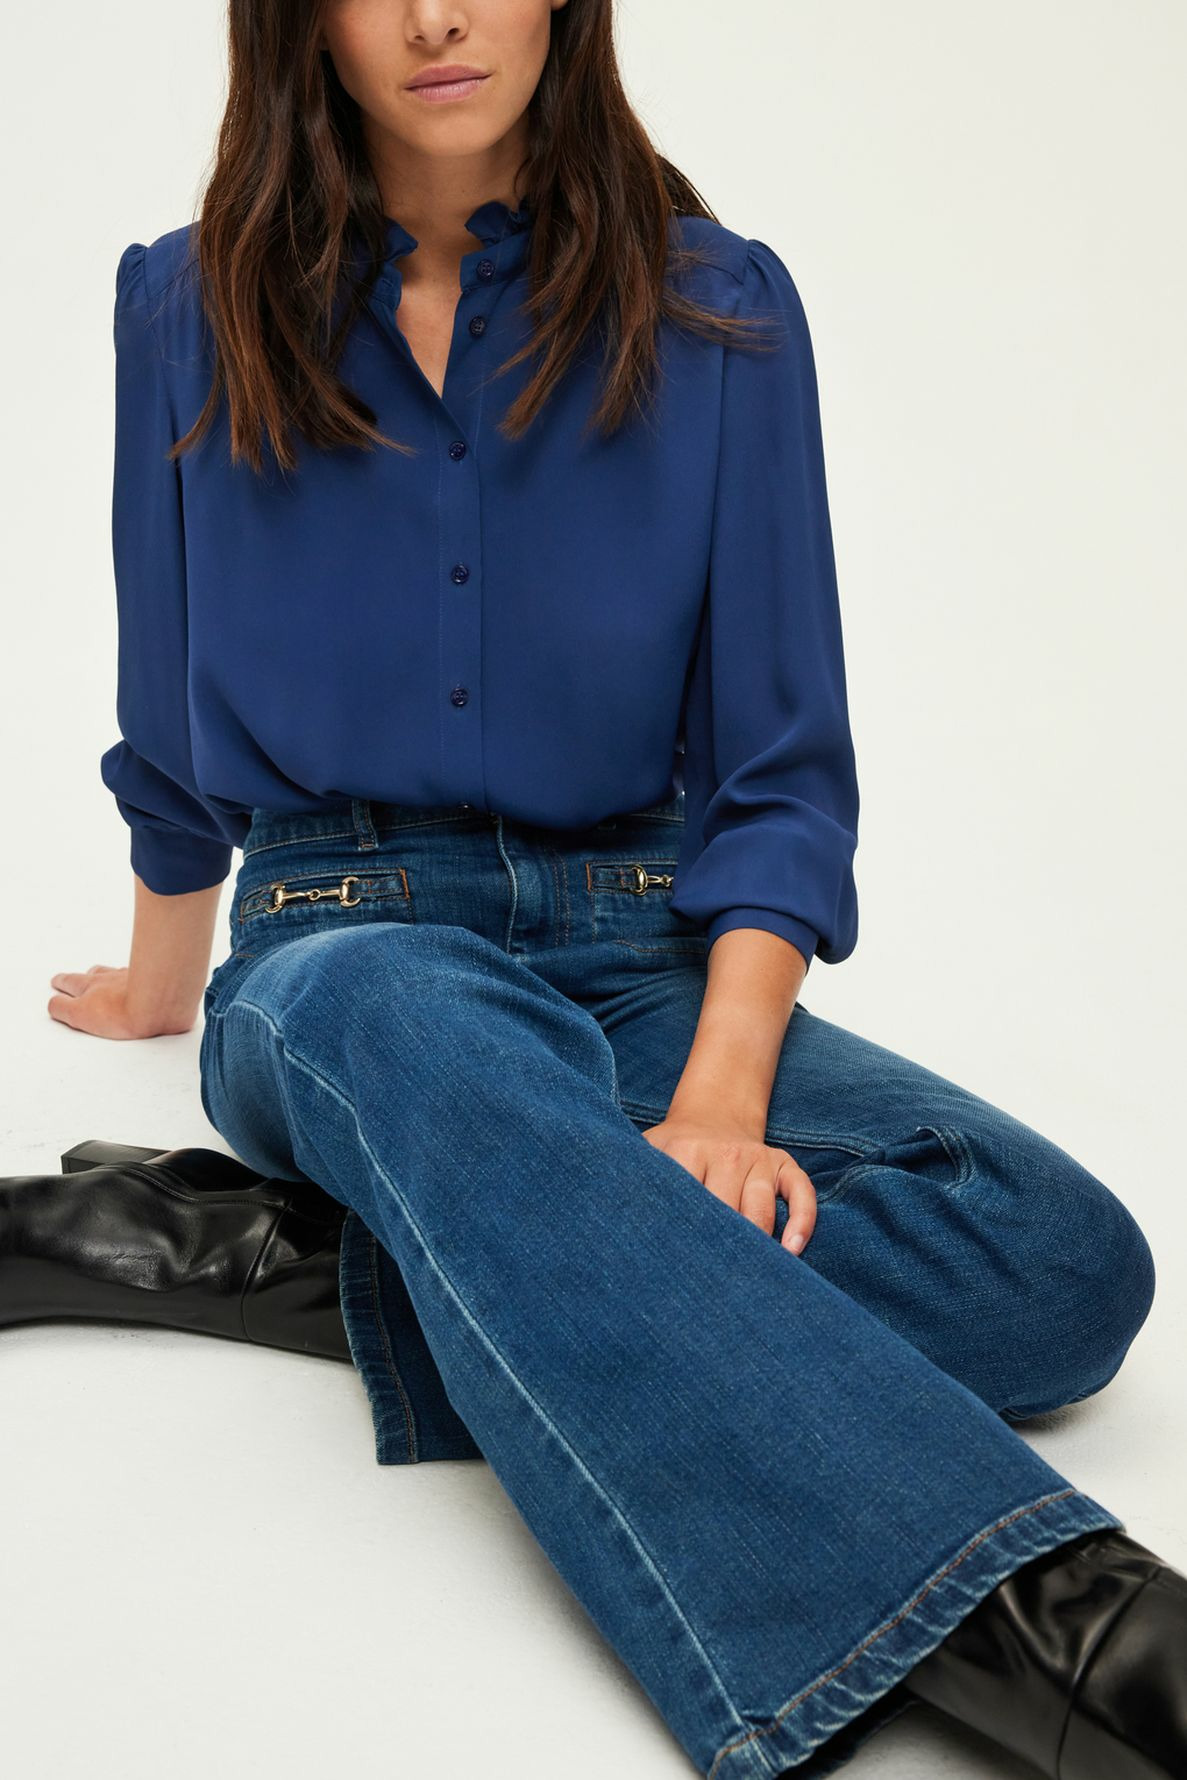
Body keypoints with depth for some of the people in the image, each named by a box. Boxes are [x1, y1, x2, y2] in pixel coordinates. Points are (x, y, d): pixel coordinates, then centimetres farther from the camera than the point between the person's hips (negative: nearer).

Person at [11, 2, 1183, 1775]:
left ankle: (281, 1246, -30)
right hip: (335, 948, -1)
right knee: (418, 1027, -41)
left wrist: (721, 1099, -17)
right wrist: (163, 978, 29)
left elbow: (784, 772, -2)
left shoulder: (719, 316, 3)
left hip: (642, 954, 1)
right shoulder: (188, 313, 6)